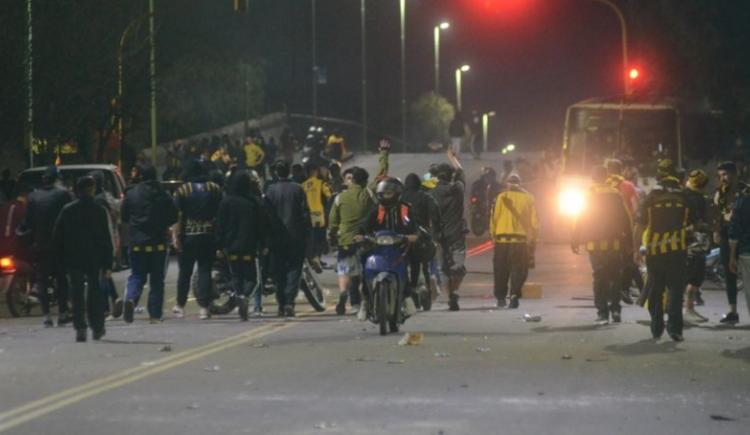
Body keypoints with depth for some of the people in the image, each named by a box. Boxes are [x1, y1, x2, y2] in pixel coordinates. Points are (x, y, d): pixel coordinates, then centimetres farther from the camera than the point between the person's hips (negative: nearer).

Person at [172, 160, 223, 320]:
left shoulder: (182, 191, -4)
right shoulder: (215, 189, 3)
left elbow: (178, 216, -8)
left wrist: (176, 236, -6)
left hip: (188, 235, -1)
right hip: (209, 235, 1)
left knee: (185, 271, 10)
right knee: (205, 271, 2)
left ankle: (180, 307, 18)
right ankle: (204, 307, -5)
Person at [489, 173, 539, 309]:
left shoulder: (502, 197, 0)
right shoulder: (528, 198, 4)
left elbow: (494, 217, -2)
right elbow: (534, 221, 4)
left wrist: (493, 235, 7)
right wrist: (533, 239, 11)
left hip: (502, 238, 0)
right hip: (521, 240, 0)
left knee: (501, 270, 12)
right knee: (518, 270, 3)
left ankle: (501, 298, 15)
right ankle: (514, 296, -13)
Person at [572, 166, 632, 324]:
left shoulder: (589, 196, -2)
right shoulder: (616, 195, -1)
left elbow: (580, 221, -1)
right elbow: (625, 220, 1)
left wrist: (576, 241, 6)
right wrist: (629, 241, 7)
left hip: (595, 245, -1)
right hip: (614, 244, 1)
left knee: (599, 278, 3)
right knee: (615, 278, 11)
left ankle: (602, 313, -1)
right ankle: (615, 310, 5)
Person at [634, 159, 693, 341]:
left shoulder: (652, 196, -3)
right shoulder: (684, 197, 0)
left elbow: (640, 225, -3)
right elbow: (690, 224, 8)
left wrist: (637, 248, 3)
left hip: (654, 250, 0)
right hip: (678, 250, 0)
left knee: (655, 291, 11)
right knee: (676, 290, 3)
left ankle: (656, 329, 15)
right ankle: (674, 327, -9)